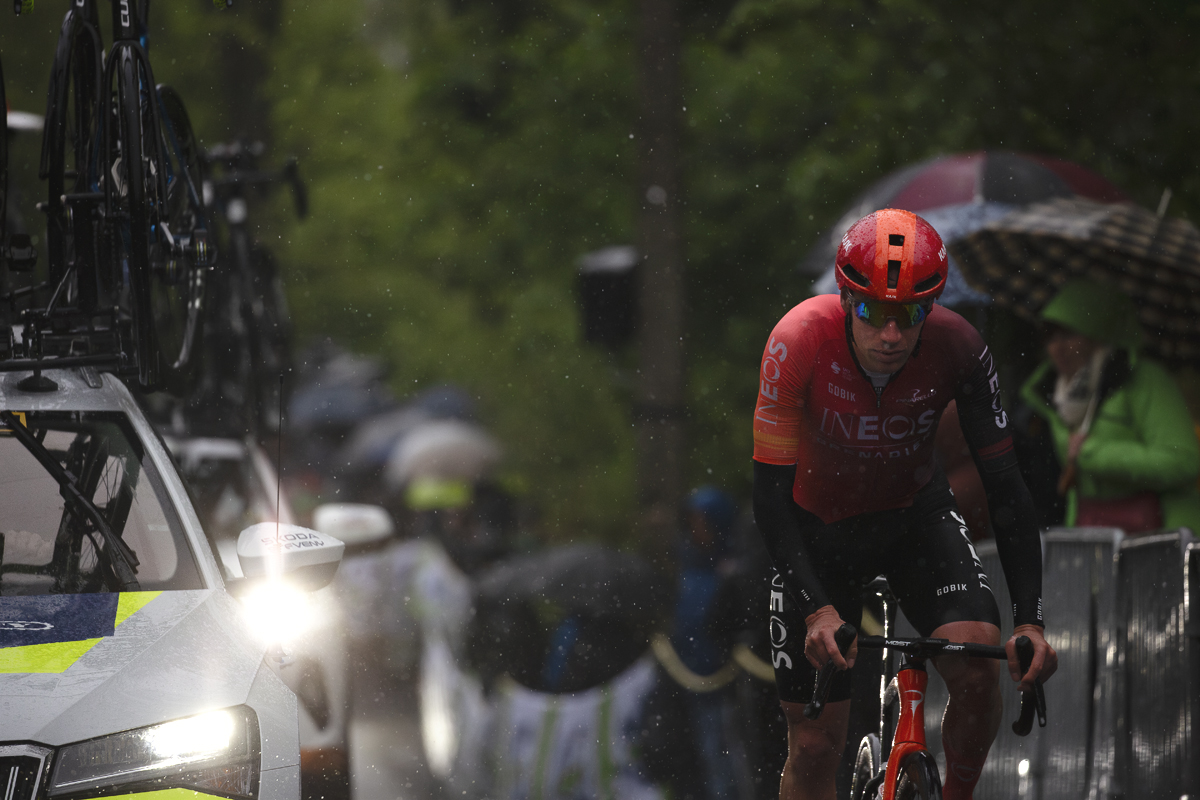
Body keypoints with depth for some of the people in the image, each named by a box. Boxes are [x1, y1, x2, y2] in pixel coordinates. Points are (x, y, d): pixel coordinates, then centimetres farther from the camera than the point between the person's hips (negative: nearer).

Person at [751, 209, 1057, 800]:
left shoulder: (957, 348, -26)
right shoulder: (800, 340, -32)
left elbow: (1005, 487, -20)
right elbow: (770, 495, -28)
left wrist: (1030, 619, -30)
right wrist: (817, 611, -39)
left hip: (915, 512, 1)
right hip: (818, 524, -1)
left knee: (979, 664, -24)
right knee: (815, 745, -5)